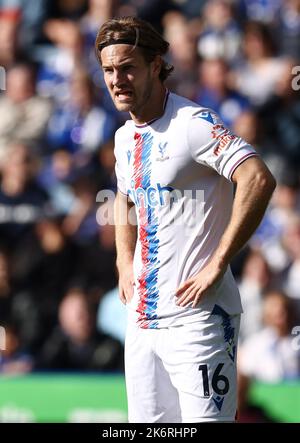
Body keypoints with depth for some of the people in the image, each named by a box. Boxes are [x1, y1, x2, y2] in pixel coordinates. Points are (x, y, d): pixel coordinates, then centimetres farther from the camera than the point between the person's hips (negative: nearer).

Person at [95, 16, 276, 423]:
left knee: (204, 419, -12)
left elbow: (258, 180, -25)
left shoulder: (192, 124, -12)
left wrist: (217, 265, -23)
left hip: (196, 315, -8)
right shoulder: (125, 138, 14)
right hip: (142, 317, 8)